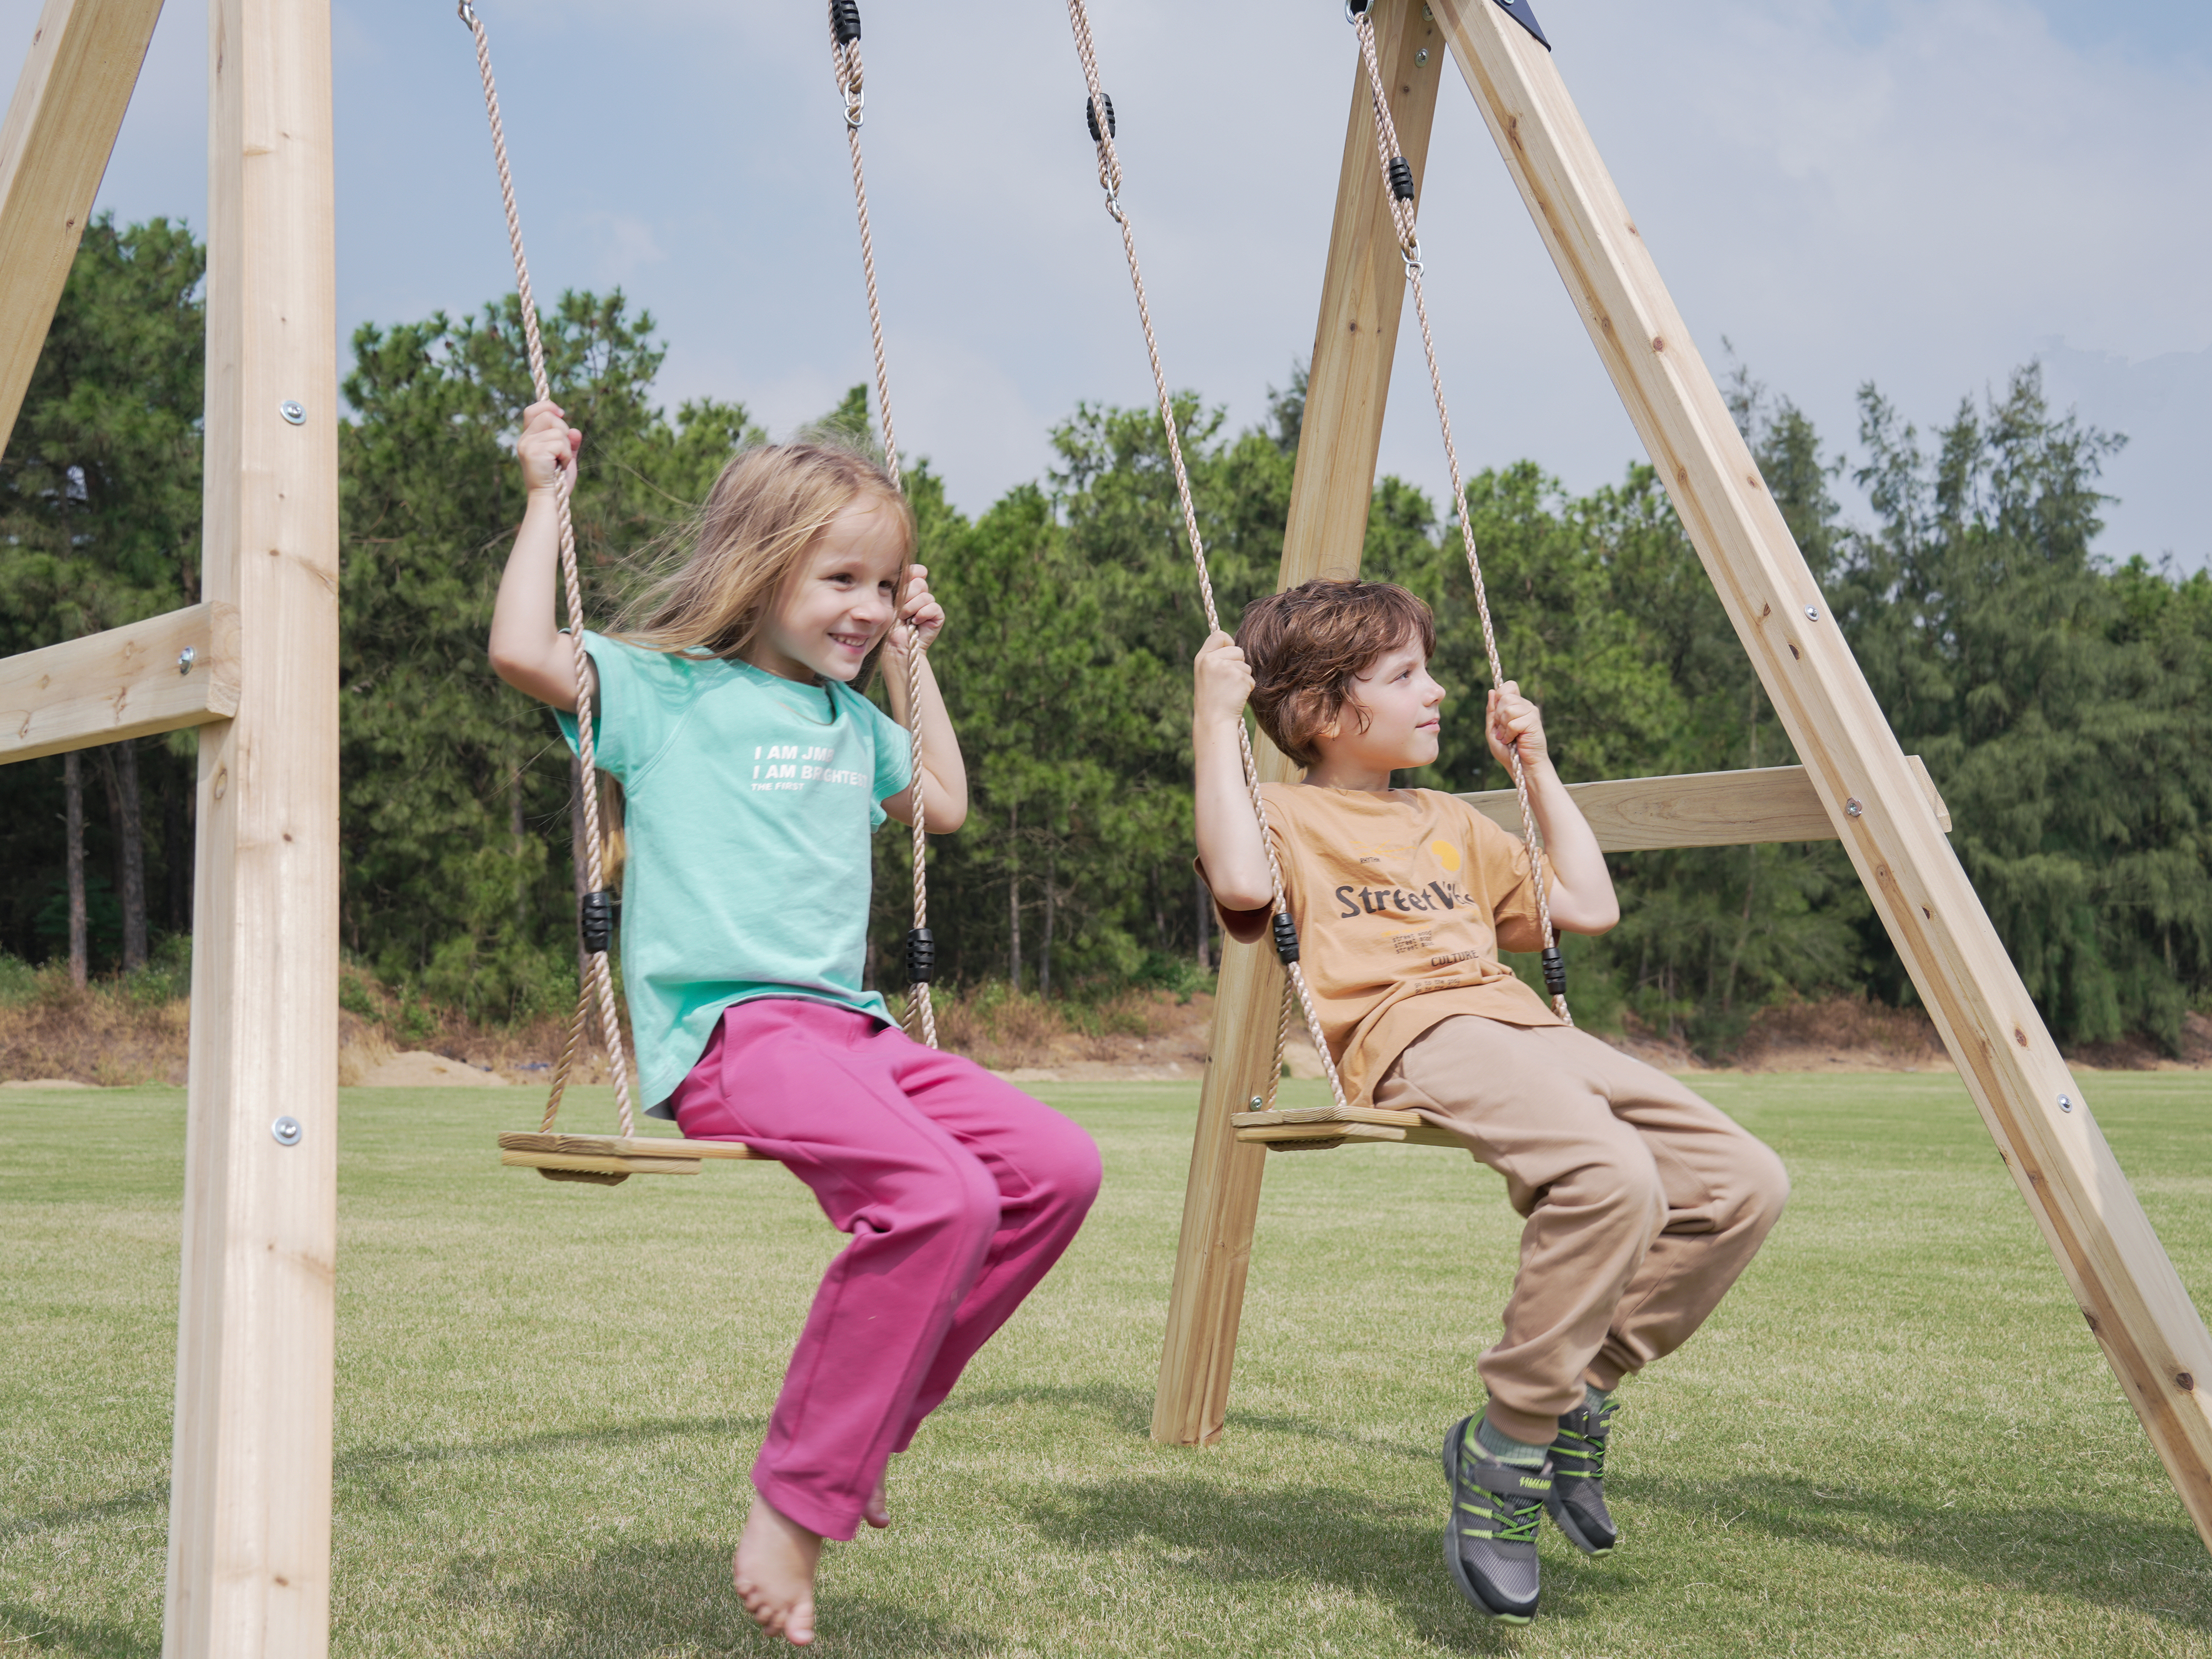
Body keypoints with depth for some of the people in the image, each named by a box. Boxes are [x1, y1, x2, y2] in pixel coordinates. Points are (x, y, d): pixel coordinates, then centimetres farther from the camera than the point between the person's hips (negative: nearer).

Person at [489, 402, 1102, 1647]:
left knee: (1057, 1168, -6)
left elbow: (944, 804, 39)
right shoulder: (667, 692, 1)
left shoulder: (851, 719, 23)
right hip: (726, 1031, -8)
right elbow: (525, 653, -16)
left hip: (845, 1028, 8)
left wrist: (916, 659, 33)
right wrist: (547, 499, -4)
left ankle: (861, 1420, 2)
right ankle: (793, 1515, -19)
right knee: (940, 1195, -31)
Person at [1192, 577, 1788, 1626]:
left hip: (1530, 1030, 8)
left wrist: (1536, 764, 33)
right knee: (1612, 1179, -34)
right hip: (1416, 1039, -8)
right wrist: (1214, 721, -9)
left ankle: (1580, 1391, 6)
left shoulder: (1448, 824, 32)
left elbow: (1588, 906, 33)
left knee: (1743, 1183, -6)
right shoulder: (1290, 814, 9)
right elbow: (1242, 879, -16)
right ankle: (1504, 1449, -17)